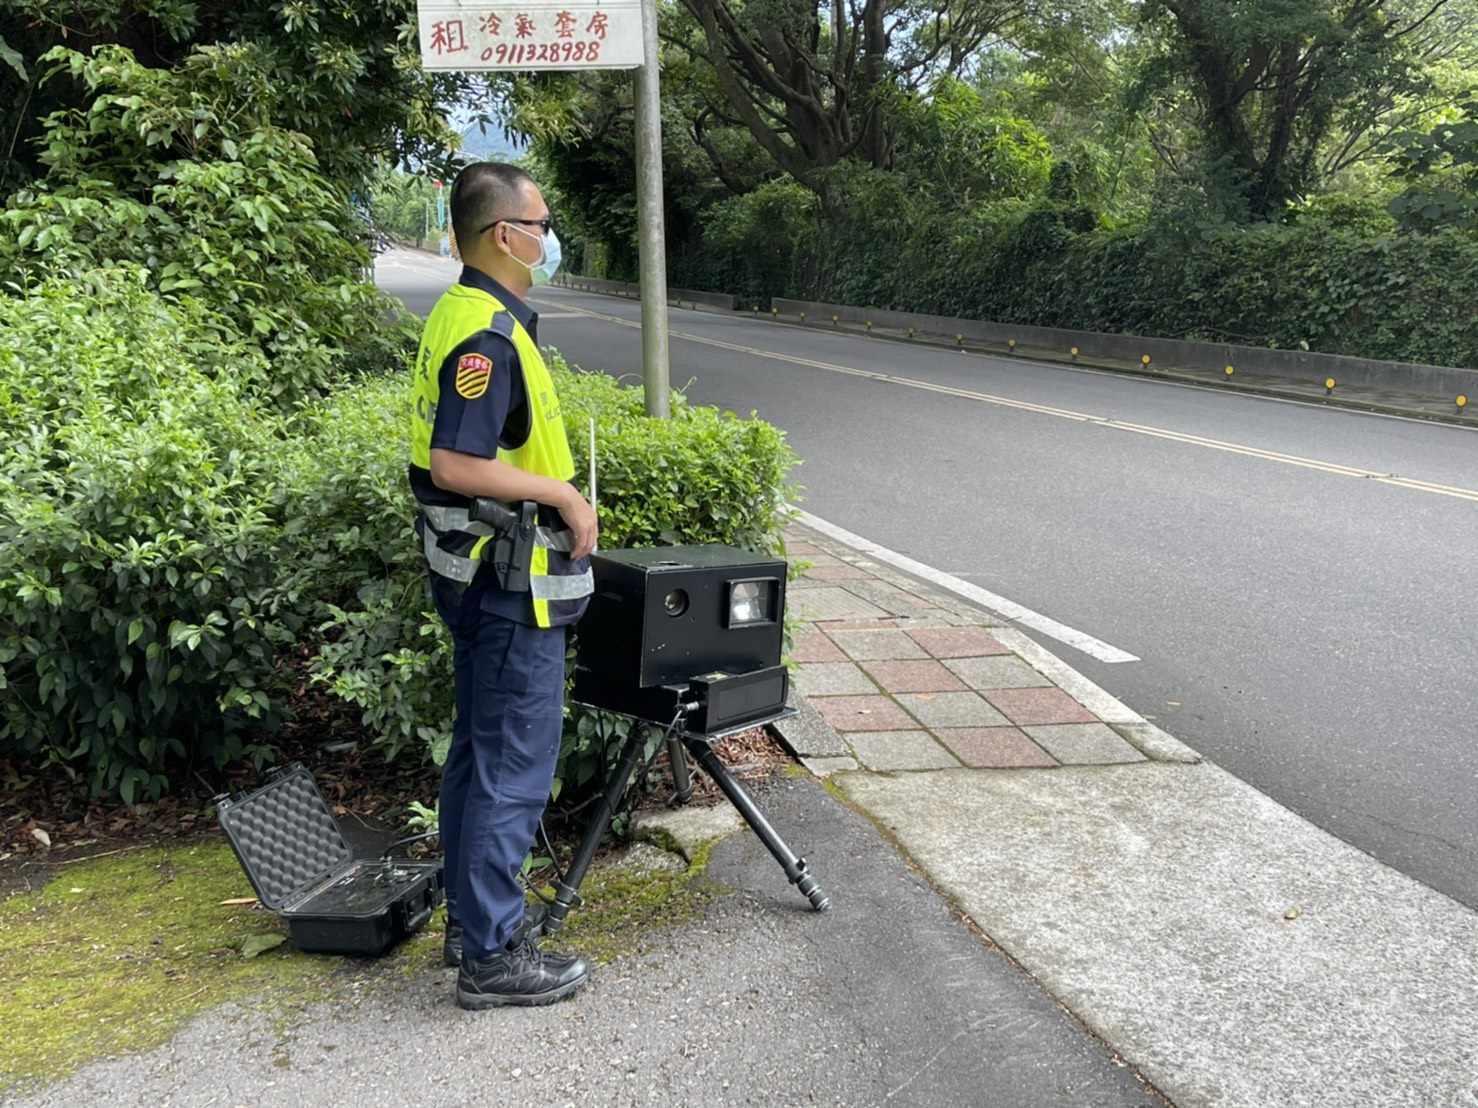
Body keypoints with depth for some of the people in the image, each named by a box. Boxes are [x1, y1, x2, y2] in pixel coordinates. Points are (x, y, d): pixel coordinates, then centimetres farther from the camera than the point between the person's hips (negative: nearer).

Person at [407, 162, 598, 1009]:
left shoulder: (463, 314, 12)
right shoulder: (488, 335, -21)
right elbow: (454, 465, -28)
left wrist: (558, 492, 16)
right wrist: (562, 493, -19)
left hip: (481, 577, 11)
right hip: (511, 585, -11)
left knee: (481, 749, 18)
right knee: (515, 767, -2)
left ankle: (474, 915, 32)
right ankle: (493, 955, 9)